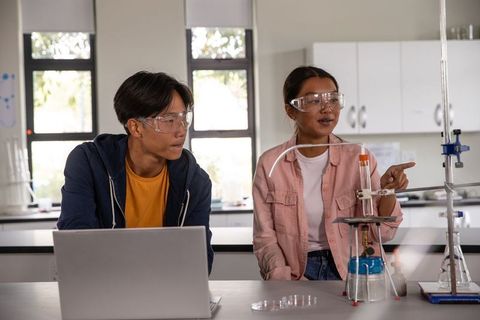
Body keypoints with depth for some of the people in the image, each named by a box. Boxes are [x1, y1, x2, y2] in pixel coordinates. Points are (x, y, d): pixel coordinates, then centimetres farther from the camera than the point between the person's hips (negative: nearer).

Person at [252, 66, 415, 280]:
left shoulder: (359, 159, 0)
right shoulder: (270, 164, 0)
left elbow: (379, 234, 0)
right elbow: (264, 238, 2)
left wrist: (387, 193, -18)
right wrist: (285, 281, -14)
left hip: (351, 273, 1)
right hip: (296, 274, 0)